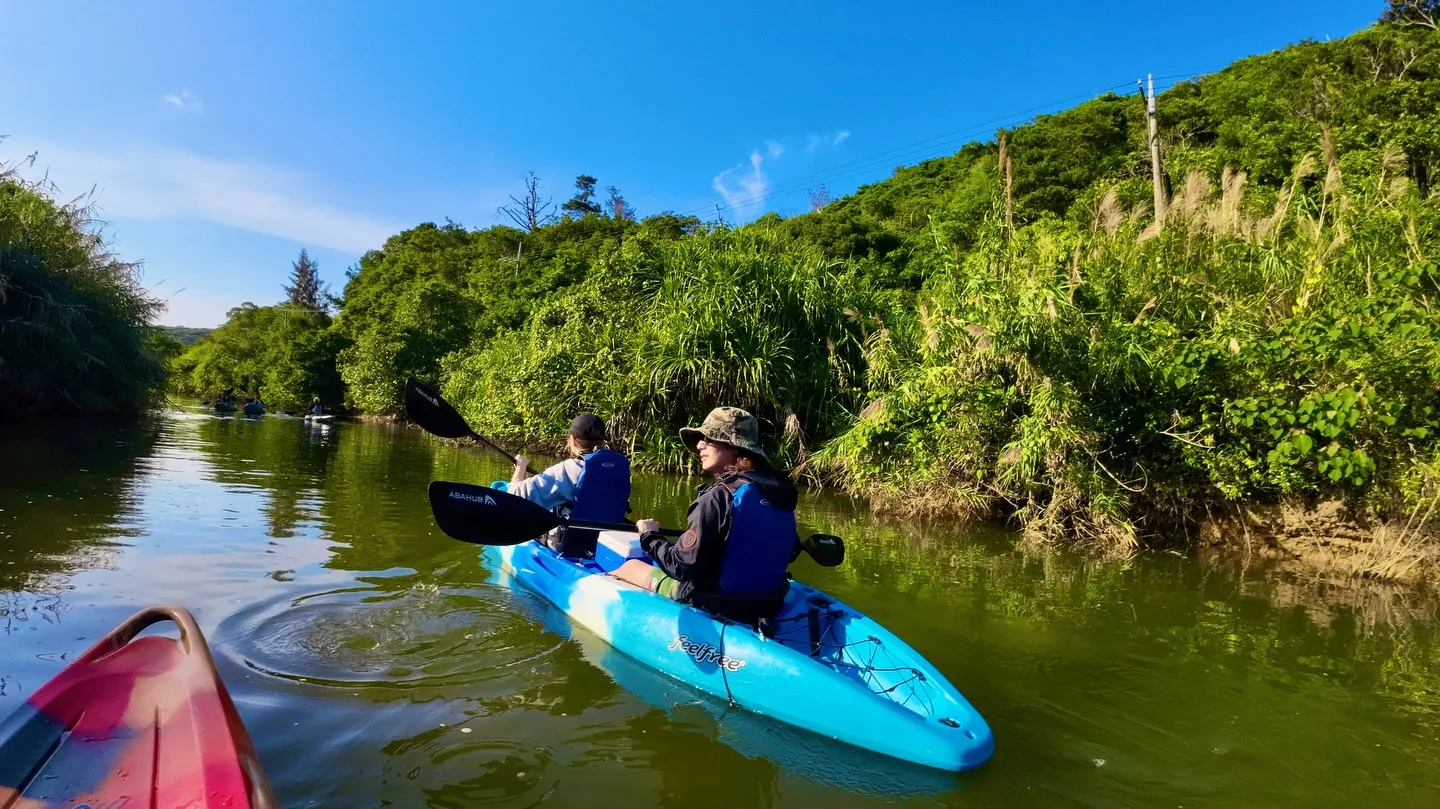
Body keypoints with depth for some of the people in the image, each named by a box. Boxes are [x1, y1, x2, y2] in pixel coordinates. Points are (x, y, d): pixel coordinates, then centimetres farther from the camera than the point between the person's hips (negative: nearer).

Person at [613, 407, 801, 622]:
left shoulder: (718, 497, -24)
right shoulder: (780, 489, -3)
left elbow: (682, 566, -22)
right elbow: (790, 552, 10)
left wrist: (650, 537, -4)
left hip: (716, 605, -7)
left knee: (631, 566, 17)